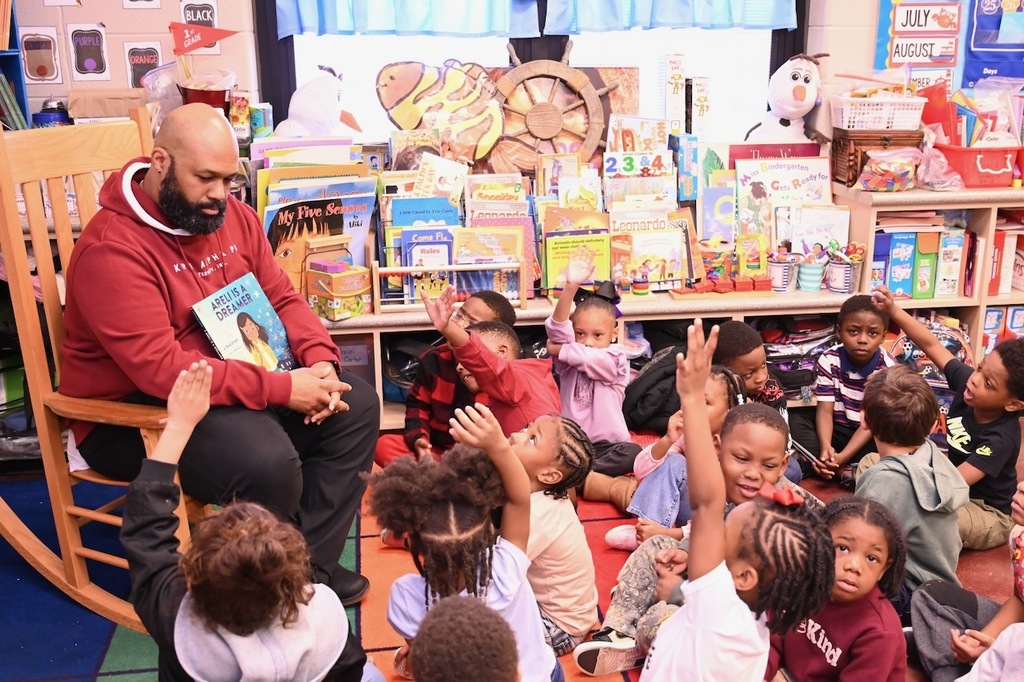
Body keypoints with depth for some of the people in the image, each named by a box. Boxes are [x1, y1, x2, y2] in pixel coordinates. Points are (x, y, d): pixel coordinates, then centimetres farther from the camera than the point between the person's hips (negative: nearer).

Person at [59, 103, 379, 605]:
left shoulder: (233, 217, 2)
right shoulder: (111, 249, -23)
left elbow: (281, 297, 7)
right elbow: (161, 369, -31)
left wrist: (320, 360, -14)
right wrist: (282, 388, -32)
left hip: (231, 384, 8)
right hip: (133, 413, -8)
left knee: (357, 404, -4)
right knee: (268, 459, -33)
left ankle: (309, 563, 1)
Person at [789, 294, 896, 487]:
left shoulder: (887, 368, -17)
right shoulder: (829, 360, -12)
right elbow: (825, 409, -16)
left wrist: (842, 457, -31)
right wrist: (825, 447, -36)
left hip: (869, 435, -2)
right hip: (836, 429, 2)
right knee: (794, 419, -20)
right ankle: (843, 471, -29)